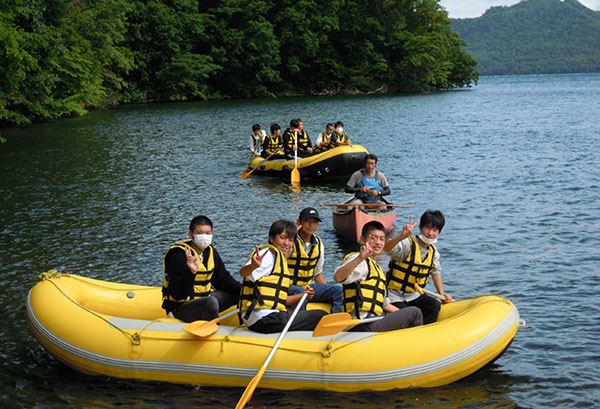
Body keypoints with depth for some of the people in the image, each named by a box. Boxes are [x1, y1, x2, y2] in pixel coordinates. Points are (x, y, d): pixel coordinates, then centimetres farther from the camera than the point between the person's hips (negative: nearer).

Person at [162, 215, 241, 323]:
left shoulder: (211, 252, 5)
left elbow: (223, 279, 13)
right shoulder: (179, 256, -20)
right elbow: (178, 295, -26)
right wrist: (190, 272, -40)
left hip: (203, 299, 9)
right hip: (179, 307, -8)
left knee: (237, 294, 10)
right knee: (211, 302, -36)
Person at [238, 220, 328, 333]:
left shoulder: (281, 260, 25)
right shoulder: (269, 253, -5)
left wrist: (303, 296, 10)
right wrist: (253, 266, -47)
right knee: (322, 316, -9)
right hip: (266, 319, -10)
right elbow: (243, 272, -25)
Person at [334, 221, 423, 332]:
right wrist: (360, 258, -39)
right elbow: (338, 278, -27)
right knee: (415, 312, -10)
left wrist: (403, 315, 18)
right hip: (365, 326, -10)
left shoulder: (377, 268, 27)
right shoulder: (362, 262, -5)